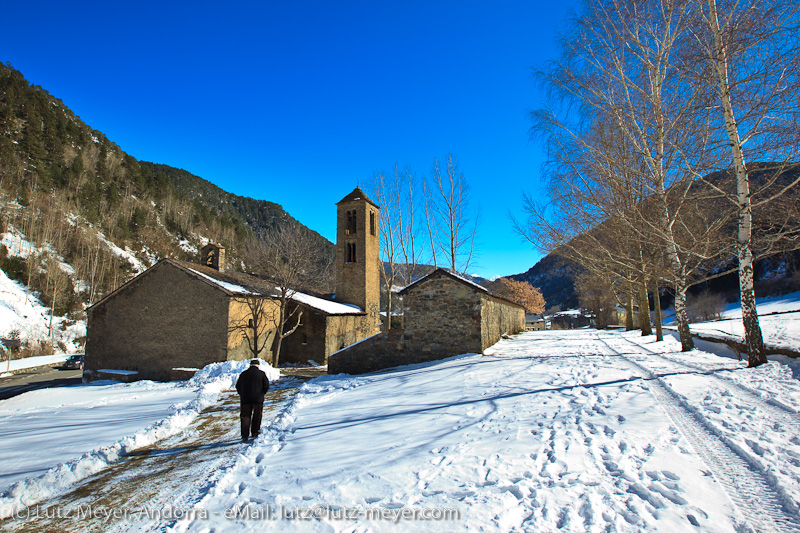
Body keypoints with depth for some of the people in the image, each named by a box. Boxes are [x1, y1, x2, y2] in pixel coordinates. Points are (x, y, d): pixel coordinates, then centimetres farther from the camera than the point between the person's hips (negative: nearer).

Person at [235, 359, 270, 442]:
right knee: (257, 416, 13)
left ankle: (244, 436, -6)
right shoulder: (261, 373, 0)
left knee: (245, 417, 4)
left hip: (245, 399, 2)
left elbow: (238, 386, 11)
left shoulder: (243, 374, 8)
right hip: (258, 399, -2)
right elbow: (266, 386, -4)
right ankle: (255, 433, 20)